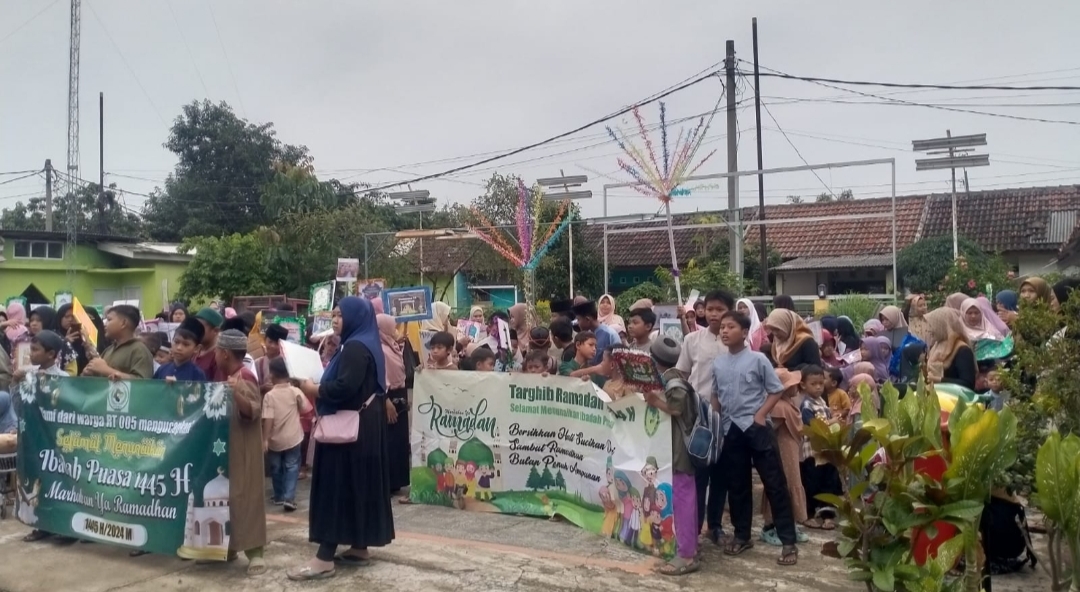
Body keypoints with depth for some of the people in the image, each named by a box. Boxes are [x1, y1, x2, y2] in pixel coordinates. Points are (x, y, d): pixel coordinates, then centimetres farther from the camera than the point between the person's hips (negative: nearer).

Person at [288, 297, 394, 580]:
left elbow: (344, 387, -28)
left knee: (337, 485, -8)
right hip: (365, 424, 10)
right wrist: (322, 387, 8)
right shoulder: (366, 344, 14)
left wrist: (314, 389, -13)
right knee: (359, 484, 12)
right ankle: (360, 547, 19)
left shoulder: (355, 347, -17)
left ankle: (325, 558, -5)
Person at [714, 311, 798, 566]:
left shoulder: (758, 359, -7)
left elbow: (776, 390, -3)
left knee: (774, 483, -1)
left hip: (756, 427, -4)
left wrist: (761, 414, -11)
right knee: (737, 485, 13)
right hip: (731, 429, 4)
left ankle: (788, 541, 6)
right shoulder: (717, 363, 5)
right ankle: (742, 536, 26)